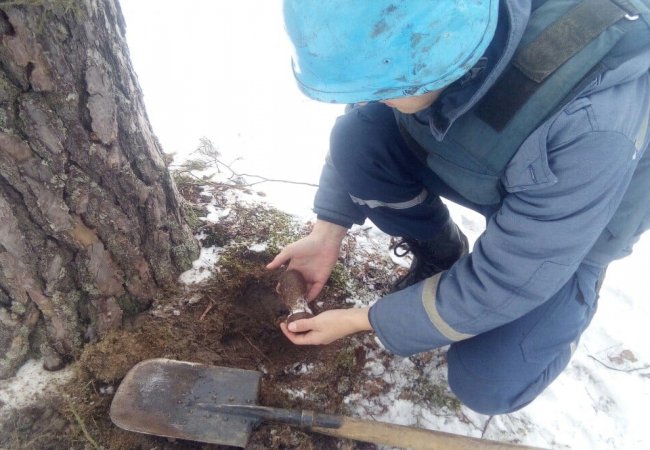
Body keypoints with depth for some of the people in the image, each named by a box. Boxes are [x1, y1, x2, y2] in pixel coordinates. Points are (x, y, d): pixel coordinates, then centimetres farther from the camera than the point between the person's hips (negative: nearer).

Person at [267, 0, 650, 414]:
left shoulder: (591, 123, -41)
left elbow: (502, 284, -30)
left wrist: (363, 321, -22)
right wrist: (327, 232, -14)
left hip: (572, 218, -3)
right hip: (474, 161, 4)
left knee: (487, 386, -13)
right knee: (355, 140, -22)